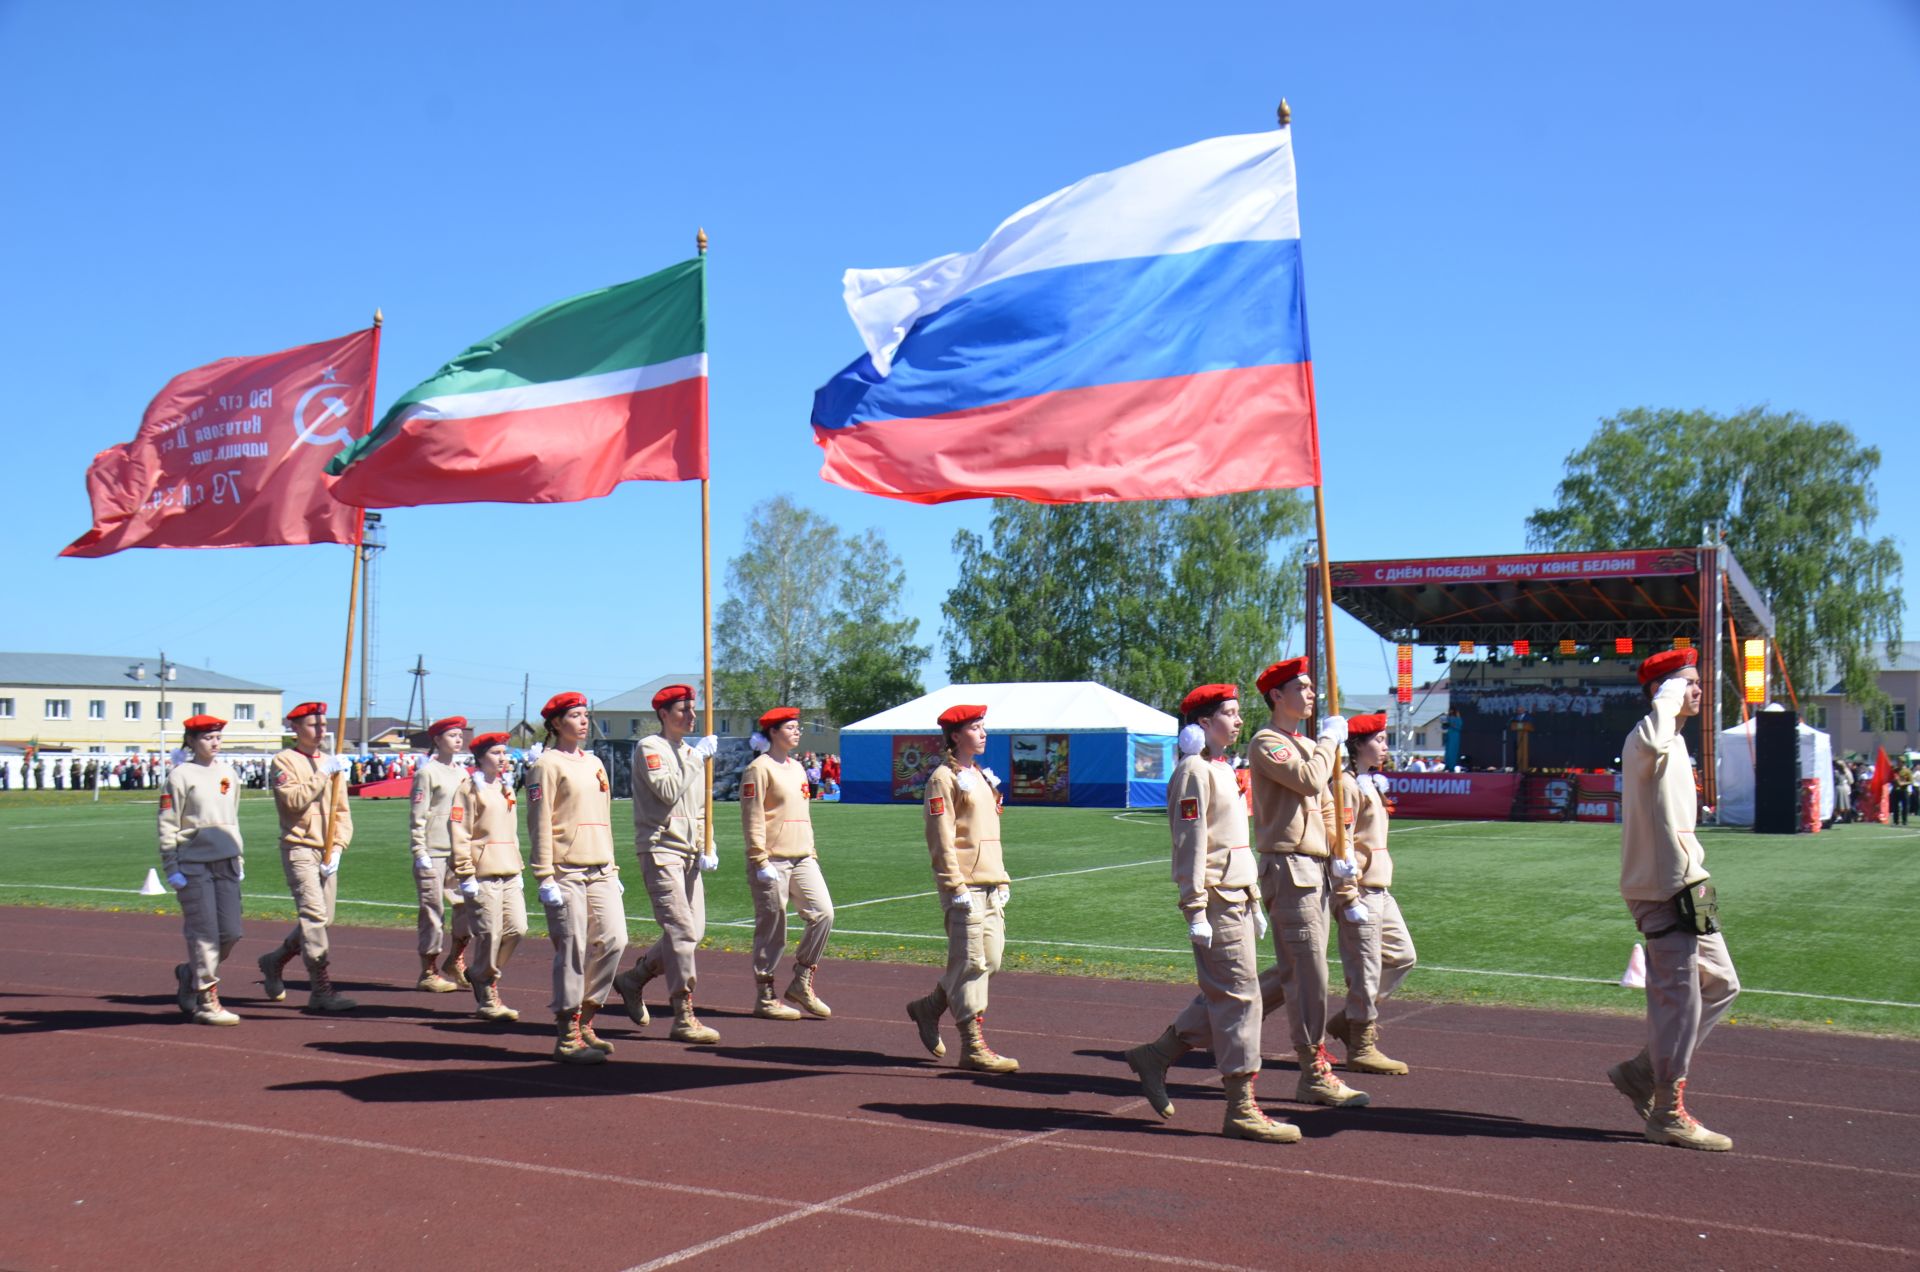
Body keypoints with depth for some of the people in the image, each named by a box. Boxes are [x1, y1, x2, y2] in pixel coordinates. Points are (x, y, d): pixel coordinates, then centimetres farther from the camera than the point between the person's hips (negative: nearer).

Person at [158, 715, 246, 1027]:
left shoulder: (228, 773, 14)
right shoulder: (180, 775, -4)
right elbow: (167, 825, -6)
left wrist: (239, 858, 20)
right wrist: (171, 869, -10)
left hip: (226, 863, 6)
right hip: (194, 865, -6)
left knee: (231, 932, 2)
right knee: (204, 933, -5)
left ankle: (189, 975, 25)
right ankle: (206, 1001, 3)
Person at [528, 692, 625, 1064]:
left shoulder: (594, 763, 18)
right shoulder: (547, 765, -4)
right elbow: (540, 824, -9)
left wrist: (612, 870, 19)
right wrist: (545, 877, -15)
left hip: (600, 872, 7)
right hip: (566, 873, -7)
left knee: (614, 940, 1)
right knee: (571, 952, -4)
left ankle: (585, 1021, 16)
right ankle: (568, 1037, 5)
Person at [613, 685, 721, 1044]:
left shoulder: (693, 752, 19)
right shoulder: (649, 748, -6)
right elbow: (668, 791, -21)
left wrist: (707, 848, 10)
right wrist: (697, 757, -16)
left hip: (690, 853, 8)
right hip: (661, 850, -8)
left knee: (692, 931, 7)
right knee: (681, 930, -13)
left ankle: (634, 978, 26)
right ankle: (684, 1018, -9)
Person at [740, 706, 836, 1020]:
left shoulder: (797, 767, 18)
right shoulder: (759, 769, -7)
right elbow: (752, 819, -12)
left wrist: (812, 852, 17)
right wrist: (760, 861, -17)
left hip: (802, 859, 8)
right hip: (772, 861, -8)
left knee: (823, 913, -4)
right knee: (772, 929, -1)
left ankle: (801, 983, 8)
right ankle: (765, 997, 10)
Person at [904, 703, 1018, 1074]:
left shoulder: (983, 777, 19)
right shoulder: (943, 778, -8)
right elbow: (941, 839, -13)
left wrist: (1001, 880, 18)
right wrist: (956, 887, -18)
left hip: (990, 886, 9)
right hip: (964, 886, -9)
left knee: (992, 958, 9)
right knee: (971, 962, -6)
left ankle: (929, 1007, 25)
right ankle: (973, 1046, -1)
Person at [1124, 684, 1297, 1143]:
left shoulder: (1223, 771, 19)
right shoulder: (1193, 771, -11)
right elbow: (1191, 845, -16)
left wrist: (1255, 904, 23)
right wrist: (1196, 912, -20)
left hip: (1237, 900, 10)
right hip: (1216, 902, -10)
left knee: (1221, 998, 13)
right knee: (1239, 997, -7)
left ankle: (1154, 1056, 25)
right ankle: (1241, 1109, -2)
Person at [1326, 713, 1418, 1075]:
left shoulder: (1372, 784, 17)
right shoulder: (1347, 785, -13)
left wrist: (1383, 883, 18)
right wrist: (1350, 899, -21)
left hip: (1381, 889, 10)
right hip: (1360, 889, -10)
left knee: (1402, 955, 14)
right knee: (1365, 968, -3)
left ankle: (1350, 1018, 22)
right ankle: (1361, 1048, 7)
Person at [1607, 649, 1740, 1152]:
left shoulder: (1675, 743, 19)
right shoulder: (1645, 744, -15)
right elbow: (1650, 739, -43)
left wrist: (1696, 868, 19)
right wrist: (1669, 695, -26)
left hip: (1686, 888, 10)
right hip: (1661, 891, -10)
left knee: (1720, 984, 15)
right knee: (1679, 995, -5)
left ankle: (1642, 1072, 22)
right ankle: (1668, 1114, 5)